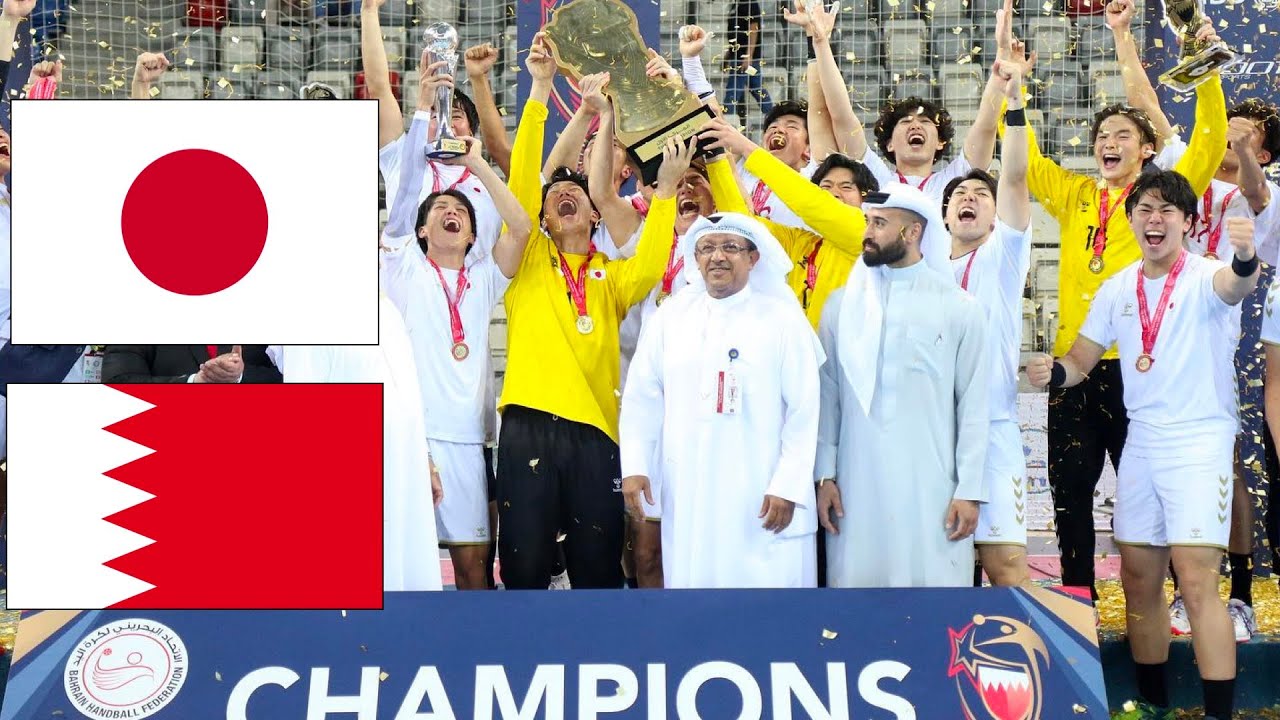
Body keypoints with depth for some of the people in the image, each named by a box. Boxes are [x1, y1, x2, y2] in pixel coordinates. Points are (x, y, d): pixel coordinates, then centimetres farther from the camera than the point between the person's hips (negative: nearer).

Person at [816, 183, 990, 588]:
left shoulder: (959, 308, 2)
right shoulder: (841, 304, 7)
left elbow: (973, 406, 1)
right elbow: (827, 398, 7)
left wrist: (970, 490, -3)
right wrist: (824, 476, 1)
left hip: (931, 485, -1)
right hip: (856, 483, 2)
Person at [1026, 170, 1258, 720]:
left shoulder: (1204, 276, -9)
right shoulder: (1118, 288, 9)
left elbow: (1233, 286, -34)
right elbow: (1082, 360, 12)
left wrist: (1245, 259, -57)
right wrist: (1053, 372, -11)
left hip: (1200, 442, -6)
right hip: (1141, 442, 6)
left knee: (1196, 580, -14)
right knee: (1138, 577, 12)